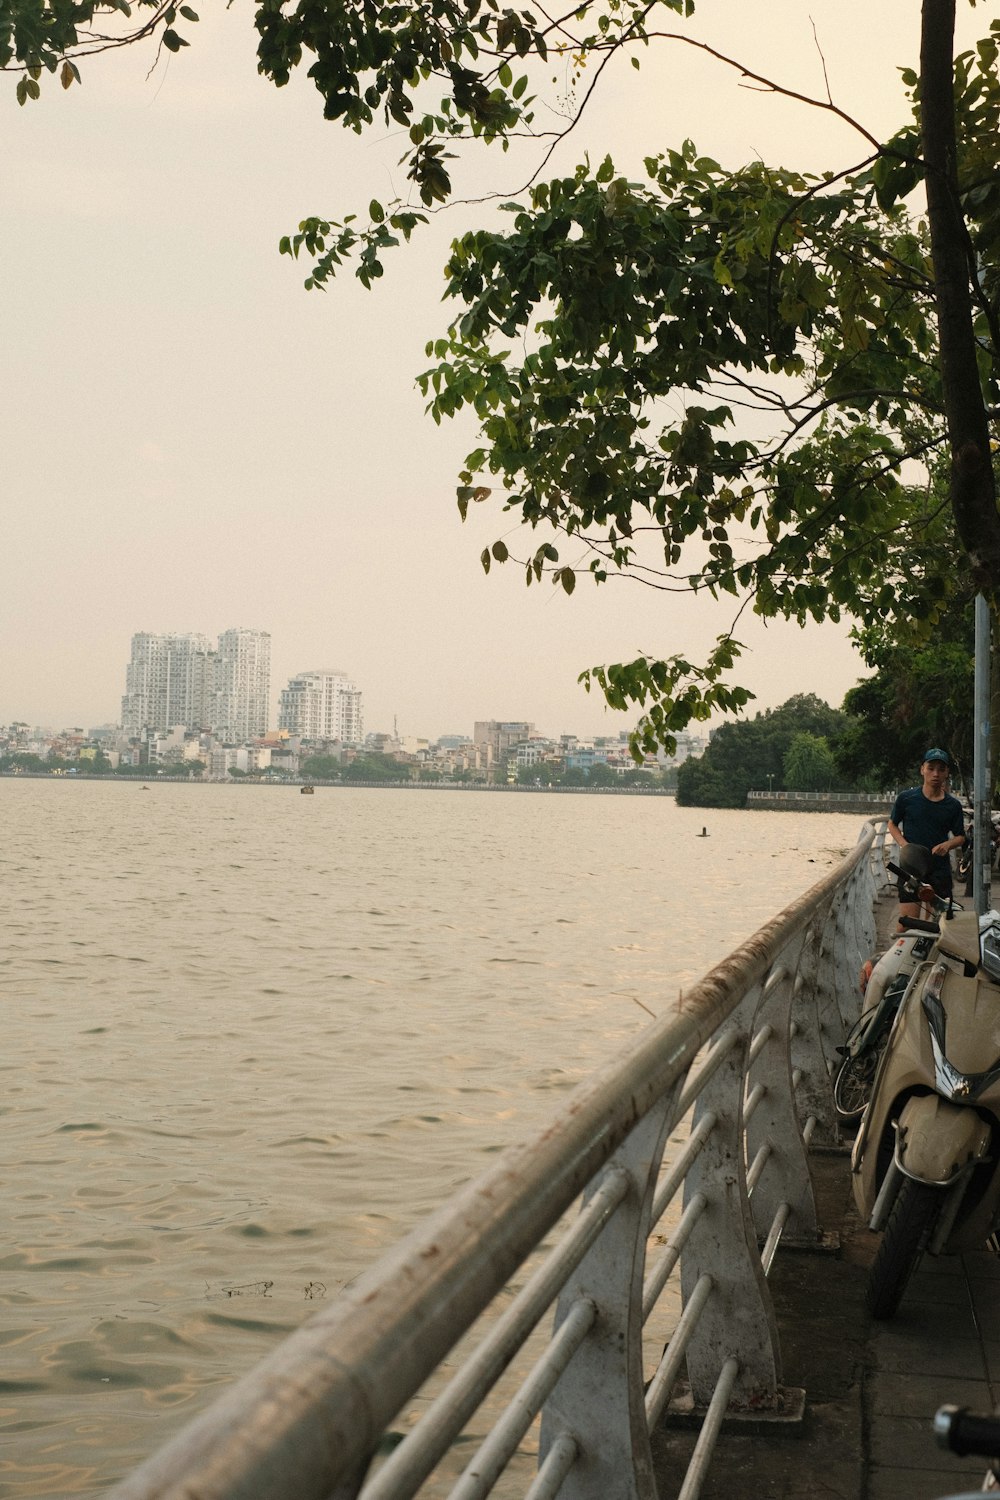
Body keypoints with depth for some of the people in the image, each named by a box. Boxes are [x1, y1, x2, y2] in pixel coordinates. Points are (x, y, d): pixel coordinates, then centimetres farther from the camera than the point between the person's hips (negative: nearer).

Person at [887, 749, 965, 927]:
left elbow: (961, 837, 12)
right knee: (908, 920, -7)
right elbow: (892, 825, 10)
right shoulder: (906, 798, -1)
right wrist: (904, 844, -8)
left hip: (940, 870, 2)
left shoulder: (953, 805, 4)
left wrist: (947, 844, -11)